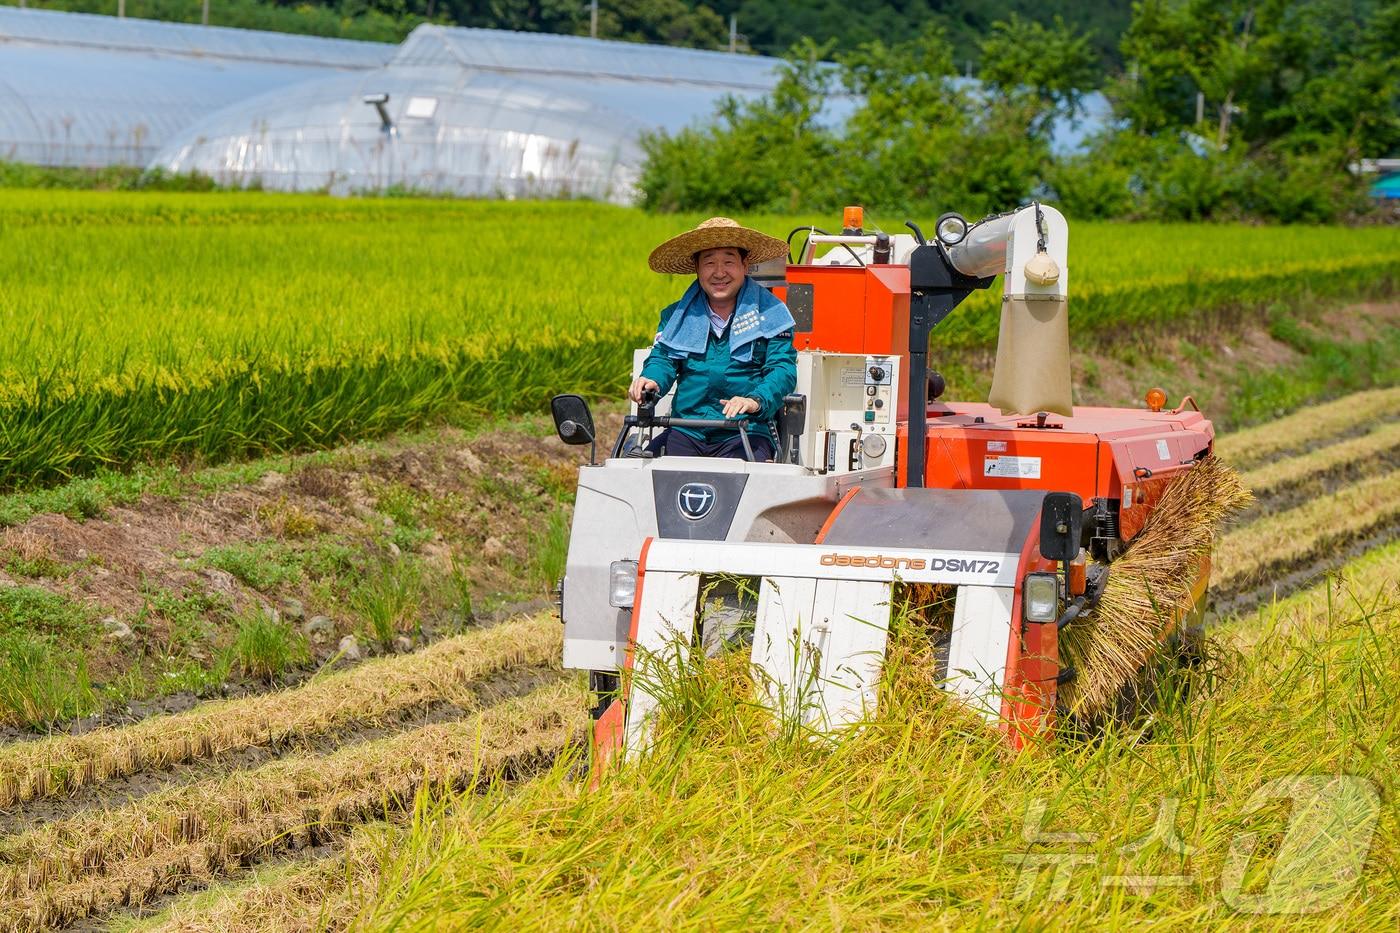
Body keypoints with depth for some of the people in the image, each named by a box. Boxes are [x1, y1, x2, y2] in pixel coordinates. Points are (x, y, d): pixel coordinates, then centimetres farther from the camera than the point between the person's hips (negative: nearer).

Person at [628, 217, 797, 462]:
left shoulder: (770, 313, 7)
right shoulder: (676, 316, 18)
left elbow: (782, 368, -1)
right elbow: (662, 359, 9)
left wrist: (756, 400, -23)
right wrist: (651, 380, -17)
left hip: (746, 434, -3)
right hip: (686, 432, 3)